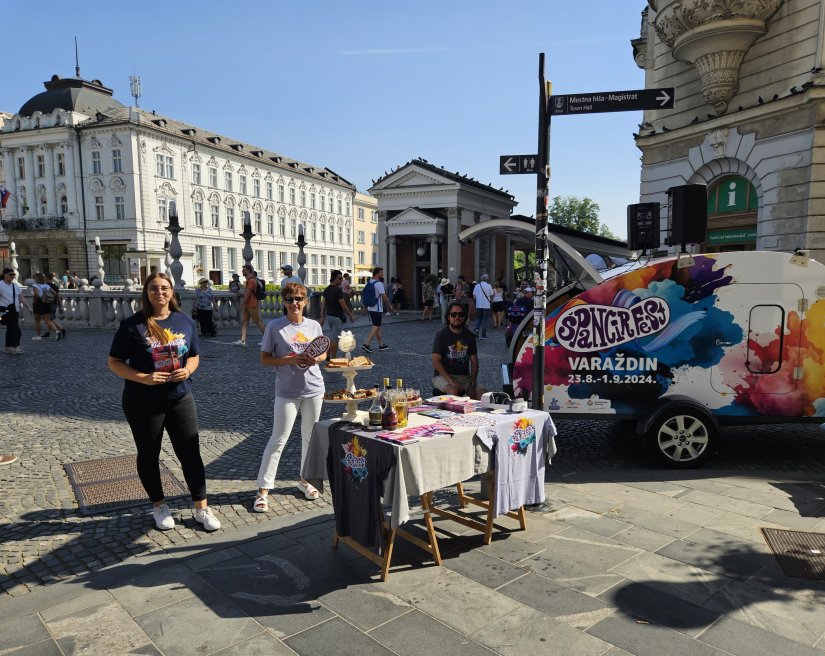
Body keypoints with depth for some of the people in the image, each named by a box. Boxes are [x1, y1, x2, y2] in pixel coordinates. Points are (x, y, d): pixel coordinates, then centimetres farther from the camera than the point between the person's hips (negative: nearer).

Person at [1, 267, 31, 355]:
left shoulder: (16, 285, 12)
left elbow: (21, 298, 12)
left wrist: (28, 307, 3)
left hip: (15, 311, 7)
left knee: (10, 329, 14)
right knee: (16, 330, -14)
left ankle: (8, 348, 23)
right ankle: (15, 347, -7)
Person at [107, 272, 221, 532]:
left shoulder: (185, 321, 2)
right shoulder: (133, 325, -9)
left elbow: (194, 355, 12)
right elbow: (114, 362, -5)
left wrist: (188, 369, -10)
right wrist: (143, 378, -20)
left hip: (180, 398, 2)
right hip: (143, 402, -2)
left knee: (191, 453, 3)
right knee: (148, 455, 12)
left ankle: (201, 508, 15)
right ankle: (159, 506, 32)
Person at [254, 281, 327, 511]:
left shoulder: (314, 326, 4)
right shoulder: (275, 327, -7)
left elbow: (323, 354, 14)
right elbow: (265, 359, -5)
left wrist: (315, 359, -10)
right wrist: (290, 359, -19)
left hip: (313, 388, 4)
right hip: (287, 391, -4)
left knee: (310, 436, 15)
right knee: (278, 439, -4)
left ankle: (305, 479, 33)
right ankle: (263, 489, 6)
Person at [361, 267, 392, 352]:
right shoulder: (379, 284, -15)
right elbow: (384, 297, -17)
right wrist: (389, 305, -4)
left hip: (370, 308, 9)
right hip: (377, 309, -9)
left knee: (377, 326, 14)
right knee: (376, 327, -4)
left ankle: (381, 345, 20)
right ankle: (366, 344, -12)